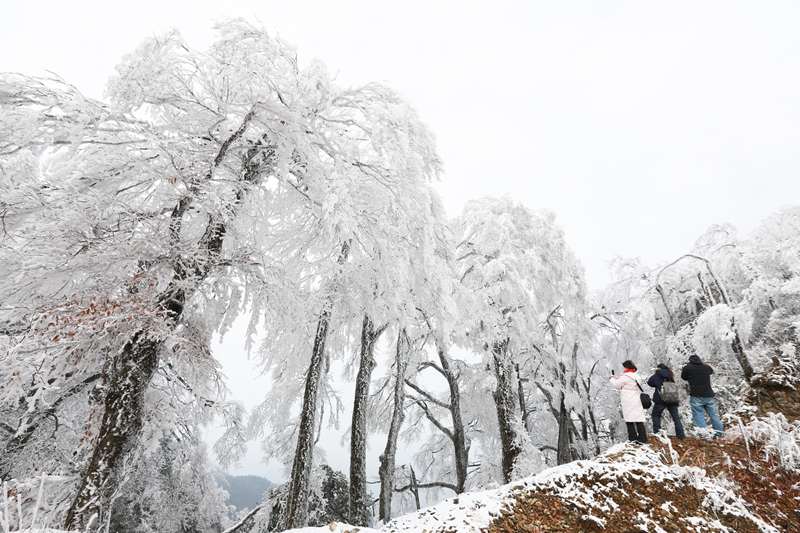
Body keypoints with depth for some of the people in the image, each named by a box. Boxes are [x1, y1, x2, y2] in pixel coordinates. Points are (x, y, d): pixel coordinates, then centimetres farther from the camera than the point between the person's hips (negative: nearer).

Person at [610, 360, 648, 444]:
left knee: (629, 419, -1)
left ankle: (633, 437, -1)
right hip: (637, 401, 7)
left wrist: (613, 379, 17)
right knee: (639, 419, 4)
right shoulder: (636, 376, 15)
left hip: (629, 402, -7)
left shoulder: (625, 376, -11)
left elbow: (617, 384, -2)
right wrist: (618, 378, 19)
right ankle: (642, 438, 1)